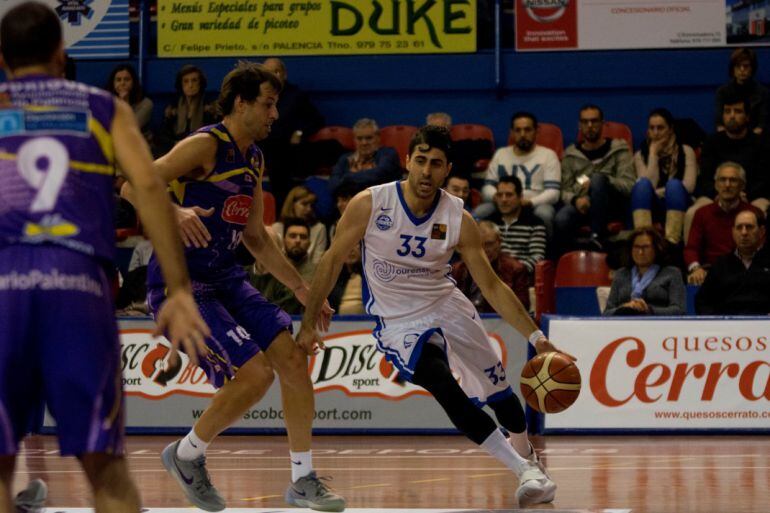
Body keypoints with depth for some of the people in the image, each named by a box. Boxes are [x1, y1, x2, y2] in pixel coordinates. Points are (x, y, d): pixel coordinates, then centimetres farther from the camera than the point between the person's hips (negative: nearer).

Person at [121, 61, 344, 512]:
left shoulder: (255, 160, 14)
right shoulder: (205, 146, -13)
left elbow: (256, 237, 23)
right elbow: (133, 186, -20)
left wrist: (301, 288, 20)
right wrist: (176, 210, -39)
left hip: (225, 279, 8)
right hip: (180, 283, -8)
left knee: (293, 357, -3)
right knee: (255, 374, -17)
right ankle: (187, 456, 7)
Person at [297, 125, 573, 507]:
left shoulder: (459, 220, -11)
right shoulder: (369, 204, -17)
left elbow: (491, 286, -6)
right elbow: (333, 261, -6)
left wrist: (536, 338, -12)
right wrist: (309, 323, -6)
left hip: (447, 306, 4)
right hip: (398, 322, -4)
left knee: (497, 387, 9)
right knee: (445, 388, -26)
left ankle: (527, 457, 39)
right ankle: (525, 473, -23)